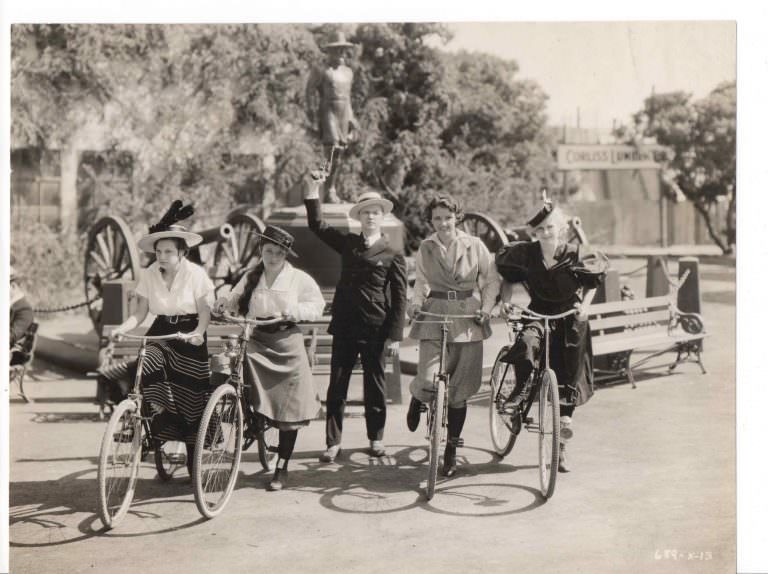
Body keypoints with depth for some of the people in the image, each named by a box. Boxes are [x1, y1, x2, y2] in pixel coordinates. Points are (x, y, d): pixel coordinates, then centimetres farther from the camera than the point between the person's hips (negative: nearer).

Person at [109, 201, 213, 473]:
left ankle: (192, 463, 16)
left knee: (191, 399, 1)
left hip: (189, 336, -3)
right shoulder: (149, 275, -3)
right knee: (147, 370, -29)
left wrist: (198, 333, -31)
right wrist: (122, 328, -20)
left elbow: (204, 313, -11)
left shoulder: (196, 274, -12)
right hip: (160, 333, 3)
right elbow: (141, 312, -1)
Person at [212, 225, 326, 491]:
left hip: (287, 343, -2)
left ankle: (281, 470, 13)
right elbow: (236, 300, 8)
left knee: (288, 409, 1)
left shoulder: (299, 279, 2)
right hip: (256, 342, 2)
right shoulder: (251, 278, 10)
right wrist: (224, 302, -14)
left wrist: (289, 309, -18)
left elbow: (317, 307, -3)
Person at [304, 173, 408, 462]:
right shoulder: (347, 243, 9)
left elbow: (400, 298, -3)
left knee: (374, 386, 9)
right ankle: (333, 441, 11)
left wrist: (395, 335, -8)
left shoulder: (393, 254, -1)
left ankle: (376, 438, 24)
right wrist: (313, 189, -3)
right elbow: (317, 224, 8)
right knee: (337, 386, 3)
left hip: (375, 330, -2)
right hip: (344, 326, 3)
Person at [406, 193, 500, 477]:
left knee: (460, 390, 4)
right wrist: (416, 303, -9)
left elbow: (492, 280, 8)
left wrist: (486, 308, -6)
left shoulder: (474, 245, 2)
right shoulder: (425, 249, 6)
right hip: (434, 318, 0)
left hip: (468, 319, 0)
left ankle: (451, 451, 18)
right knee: (428, 381, -16)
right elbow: (422, 283, 10)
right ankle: (418, 398, 24)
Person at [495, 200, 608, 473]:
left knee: (568, 382, 4)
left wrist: (585, 305, -13)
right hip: (538, 314, 0)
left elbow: (592, 282, 3)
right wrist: (506, 299, -10)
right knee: (526, 343, -38)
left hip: (570, 320, 0)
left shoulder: (576, 254, -10)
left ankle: (561, 447, 16)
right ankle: (520, 393, -16)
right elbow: (509, 279, 7)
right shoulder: (525, 253, -7)